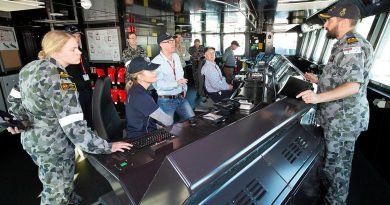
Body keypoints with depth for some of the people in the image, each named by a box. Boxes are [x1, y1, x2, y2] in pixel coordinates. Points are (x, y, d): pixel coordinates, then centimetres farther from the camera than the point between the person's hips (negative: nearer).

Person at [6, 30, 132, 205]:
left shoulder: (30, 68, -1)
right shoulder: (59, 81, -30)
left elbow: (15, 99, 12)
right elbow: (74, 127, -34)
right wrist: (107, 147, -29)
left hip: (31, 138, 9)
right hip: (52, 147, -9)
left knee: (54, 187, 30)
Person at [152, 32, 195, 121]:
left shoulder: (176, 56, 8)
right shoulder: (156, 62, -17)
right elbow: (158, 84, -26)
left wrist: (184, 88, 8)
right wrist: (176, 83, -31)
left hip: (181, 97, 7)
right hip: (166, 100, -6)